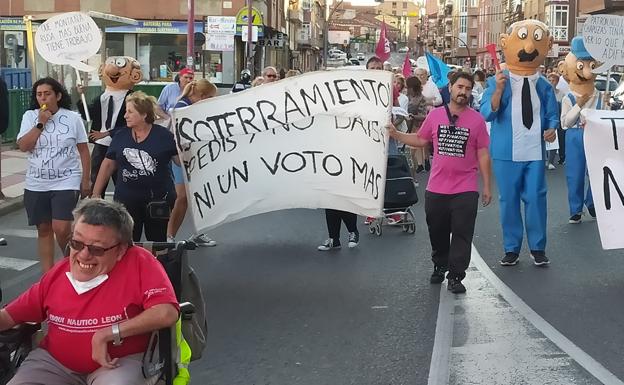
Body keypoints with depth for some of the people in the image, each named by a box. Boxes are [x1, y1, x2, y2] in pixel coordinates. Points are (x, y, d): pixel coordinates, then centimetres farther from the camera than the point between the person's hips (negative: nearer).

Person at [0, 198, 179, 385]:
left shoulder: (138, 262, -15)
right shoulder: (57, 273, 2)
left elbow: (167, 313, -27)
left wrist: (107, 334, -23)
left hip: (117, 363, -4)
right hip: (54, 362, 5)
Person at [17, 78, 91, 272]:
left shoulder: (73, 118, -3)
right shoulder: (30, 117, 2)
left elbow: (83, 151, 2)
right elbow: (23, 146, -9)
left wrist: (85, 181, 1)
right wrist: (41, 123, -15)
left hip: (66, 183, -3)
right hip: (36, 185, 3)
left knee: (61, 229, -15)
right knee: (44, 230, 9)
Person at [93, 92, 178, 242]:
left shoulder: (164, 135, -5)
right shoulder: (120, 137, 5)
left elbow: (182, 160, -5)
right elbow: (108, 165, 11)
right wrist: (95, 194, 12)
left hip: (158, 200, -2)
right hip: (126, 200, 2)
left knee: (157, 243, 9)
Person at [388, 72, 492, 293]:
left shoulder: (477, 120, -3)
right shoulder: (435, 115, 2)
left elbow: (483, 154, 0)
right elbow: (420, 140, 14)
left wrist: (487, 186, 0)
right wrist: (396, 135, 2)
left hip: (465, 191, -2)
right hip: (436, 189, 3)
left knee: (462, 234, -1)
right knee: (437, 232, 16)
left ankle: (455, 276, 6)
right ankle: (439, 266, 36)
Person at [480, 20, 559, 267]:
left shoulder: (544, 86, 6)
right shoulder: (497, 82, -3)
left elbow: (552, 114, 13)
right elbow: (487, 114, -12)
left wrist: (552, 129, -9)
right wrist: (499, 89, -25)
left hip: (535, 152, 2)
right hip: (507, 152, -2)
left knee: (536, 198, 2)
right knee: (509, 199, 6)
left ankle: (538, 248, 15)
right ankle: (511, 248, 17)